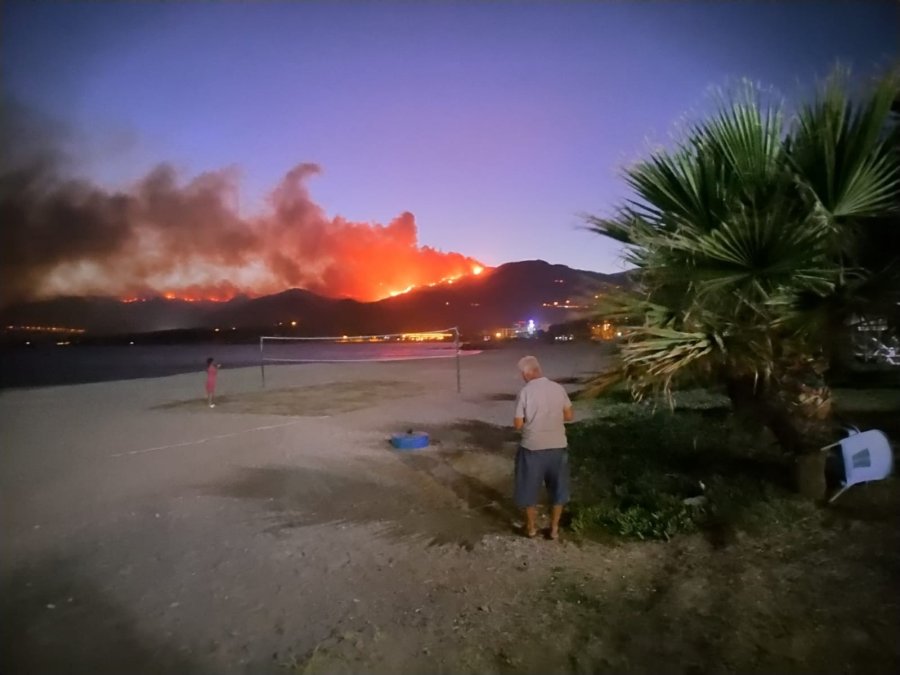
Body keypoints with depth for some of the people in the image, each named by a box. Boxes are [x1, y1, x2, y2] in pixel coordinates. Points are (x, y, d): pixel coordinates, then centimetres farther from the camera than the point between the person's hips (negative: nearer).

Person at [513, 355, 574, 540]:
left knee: (529, 488, 16)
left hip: (533, 448, -3)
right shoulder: (558, 388, -4)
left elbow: (518, 424, -11)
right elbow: (569, 416, 4)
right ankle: (554, 528, 29)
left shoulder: (525, 392, -14)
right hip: (558, 447, 3)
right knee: (557, 488, 19)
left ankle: (531, 527, 30)